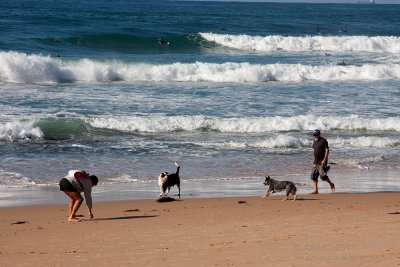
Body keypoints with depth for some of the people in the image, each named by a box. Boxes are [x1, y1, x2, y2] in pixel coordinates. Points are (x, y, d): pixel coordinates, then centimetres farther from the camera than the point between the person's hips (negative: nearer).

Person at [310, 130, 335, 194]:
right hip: (316, 162, 8)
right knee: (313, 176, 2)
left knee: (323, 175, -12)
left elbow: (327, 150, -14)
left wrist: (324, 160, -22)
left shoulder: (323, 141, -10)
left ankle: (331, 184, 12)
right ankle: (315, 190, 3)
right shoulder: (315, 141, 15)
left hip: (322, 162, -8)